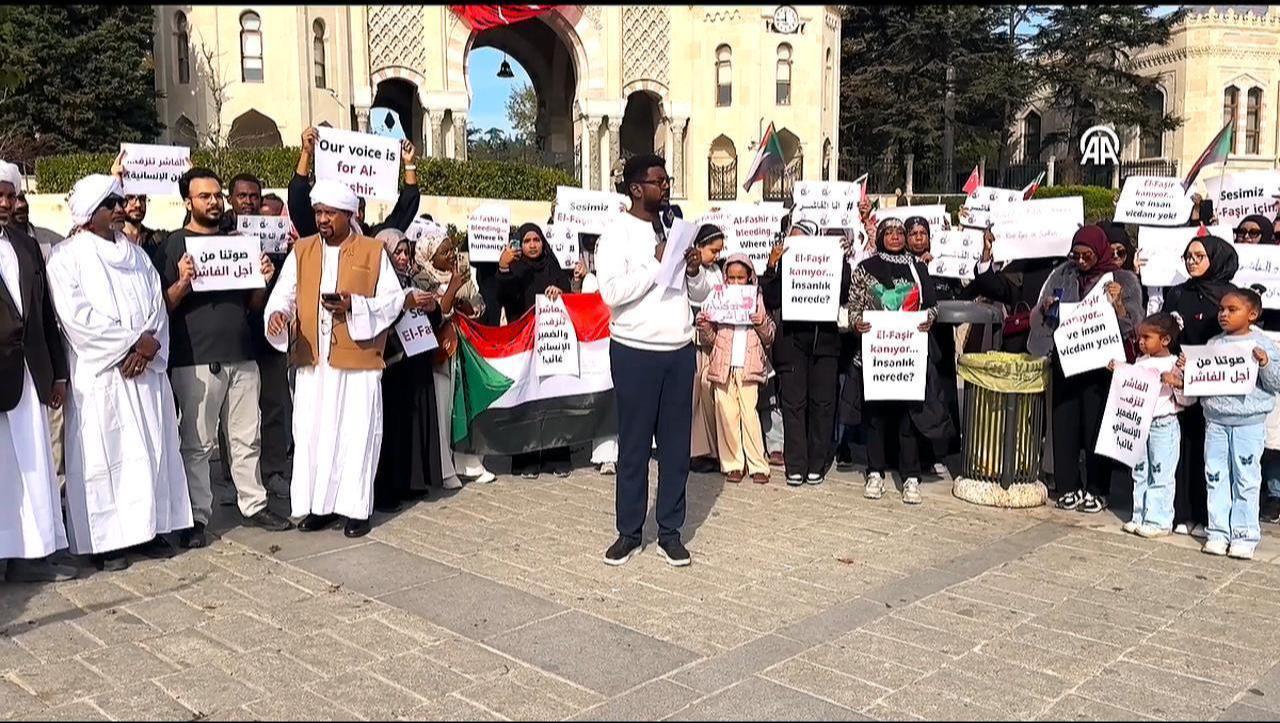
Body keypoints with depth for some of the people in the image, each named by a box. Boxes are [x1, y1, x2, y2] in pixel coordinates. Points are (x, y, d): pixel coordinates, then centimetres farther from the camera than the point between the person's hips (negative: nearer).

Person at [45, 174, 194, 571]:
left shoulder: (136, 255, 15)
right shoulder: (67, 256, -2)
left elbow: (157, 305, 7)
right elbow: (77, 315, -12)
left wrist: (149, 345, -10)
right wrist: (133, 341, -13)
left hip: (146, 369, 5)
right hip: (100, 372, -5)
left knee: (151, 448, 6)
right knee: (104, 453, -2)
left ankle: (149, 525, 15)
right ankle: (106, 538, 5)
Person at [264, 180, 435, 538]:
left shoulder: (374, 251, 1)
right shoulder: (301, 251, 10)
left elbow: (393, 298, -1)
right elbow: (283, 294, 4)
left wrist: (354, 305, -16)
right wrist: (277, 314, -19)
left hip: (358, 360, -3)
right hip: (312, 360, 3)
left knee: (356, 434, 1)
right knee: (312, 432, 5)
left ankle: (356, 508, 11)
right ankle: (319, 504, 17)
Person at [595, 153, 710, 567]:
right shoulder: (617, 234, -6)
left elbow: (700, 295, 13)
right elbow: (613, 292, -20)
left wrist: (694, 271, -8)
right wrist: (657, 263, -18)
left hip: (680, 351, 5)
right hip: (636, 353, -5)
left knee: (676, 445, 9)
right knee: (634, 445, 5)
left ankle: (670, 531, 19)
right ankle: (629, 531, 18)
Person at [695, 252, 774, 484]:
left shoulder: (757, 301, 7)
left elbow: (769, 338, 9)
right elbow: (708, 341, 9)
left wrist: (762, 324, -11)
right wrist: (704, 326, -11)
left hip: (749, 367, -1)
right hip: (723, 366, 1)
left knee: (750, 414, -4)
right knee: (727, 415, 2)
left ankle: (758, 465, 4)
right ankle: (732, 464, 10)